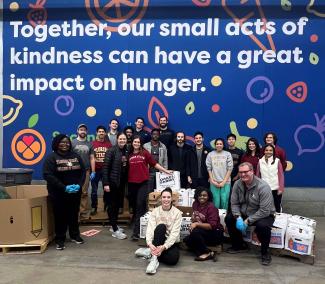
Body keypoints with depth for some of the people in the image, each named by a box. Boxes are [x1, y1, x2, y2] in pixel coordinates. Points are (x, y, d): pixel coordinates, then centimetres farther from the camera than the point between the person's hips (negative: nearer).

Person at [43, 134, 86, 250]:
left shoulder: (76, 156, 7)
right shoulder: (51, 158, -8)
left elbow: (83, 171, 7)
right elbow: (47, 175, -18)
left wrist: (79, 184, -11)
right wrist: (64, 187, -22)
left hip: (75, 193, 4)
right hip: (59, 194, -4)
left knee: (74, 215, 15)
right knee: (60, 216, 4)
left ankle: (75, 235, 30)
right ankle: (60, 239, 17)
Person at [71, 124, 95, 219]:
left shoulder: (89, 144, 11)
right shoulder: (72, 142, 3)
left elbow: (92, 158, 11)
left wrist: (93, 171, 4)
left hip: (86, 171, 2)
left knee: (84, 193, 5)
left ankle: (84, 212, 10)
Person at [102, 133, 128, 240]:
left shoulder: (126, 151, 8)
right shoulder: (112, 150, -11)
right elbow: (105, 167, -15)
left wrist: (126, 182, 10)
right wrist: (106, 183, -19)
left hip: (121, 182, 7)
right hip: (112, 182, -7)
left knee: (117, 204, 14)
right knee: (112, 205, 0)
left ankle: (114, 226, 28)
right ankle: (115, 230, 4)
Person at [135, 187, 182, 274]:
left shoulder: (177, 212, -8)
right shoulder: (155, 211, -3)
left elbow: (175, 233, -17)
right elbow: (150, 228, -15)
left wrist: (164, 247, -32)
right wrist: (149, 244, -35)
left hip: (171, 242, -1)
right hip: (158, 240, 1)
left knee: (173, 259, -35)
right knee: (161, 226, -32)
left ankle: (151, 253, -12)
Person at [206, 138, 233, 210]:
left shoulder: (227, 154, 3)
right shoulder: (210, 154, 5)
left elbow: (229, 169, 1)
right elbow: (209, 168, 6)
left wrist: (224, 181, -5)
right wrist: (212, 181, -2)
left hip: (225, 182, 0)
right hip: (214, 183, 0)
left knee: (224, 201, -2)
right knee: (215, 202, -1)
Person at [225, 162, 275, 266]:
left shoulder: (263, 187, -26)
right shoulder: (237, 184, -8)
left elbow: (265, 211, -29)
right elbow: (234, 203, -5)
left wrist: (248, 221, -27)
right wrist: (238, 217, -22)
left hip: (264, 215, -6)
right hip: (244, 214, 6)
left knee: (262, 225, -36)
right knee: (229, 218, -11)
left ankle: (265, 252, -8)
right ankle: (239, 245, 12)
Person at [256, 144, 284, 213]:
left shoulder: (277, 161, -2)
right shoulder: (260, 161, 2)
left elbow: (281, 175, -2)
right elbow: (257, 175, 6)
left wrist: (281, 188, -6)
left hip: (275, 189, -1)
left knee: (277, 207, 11)